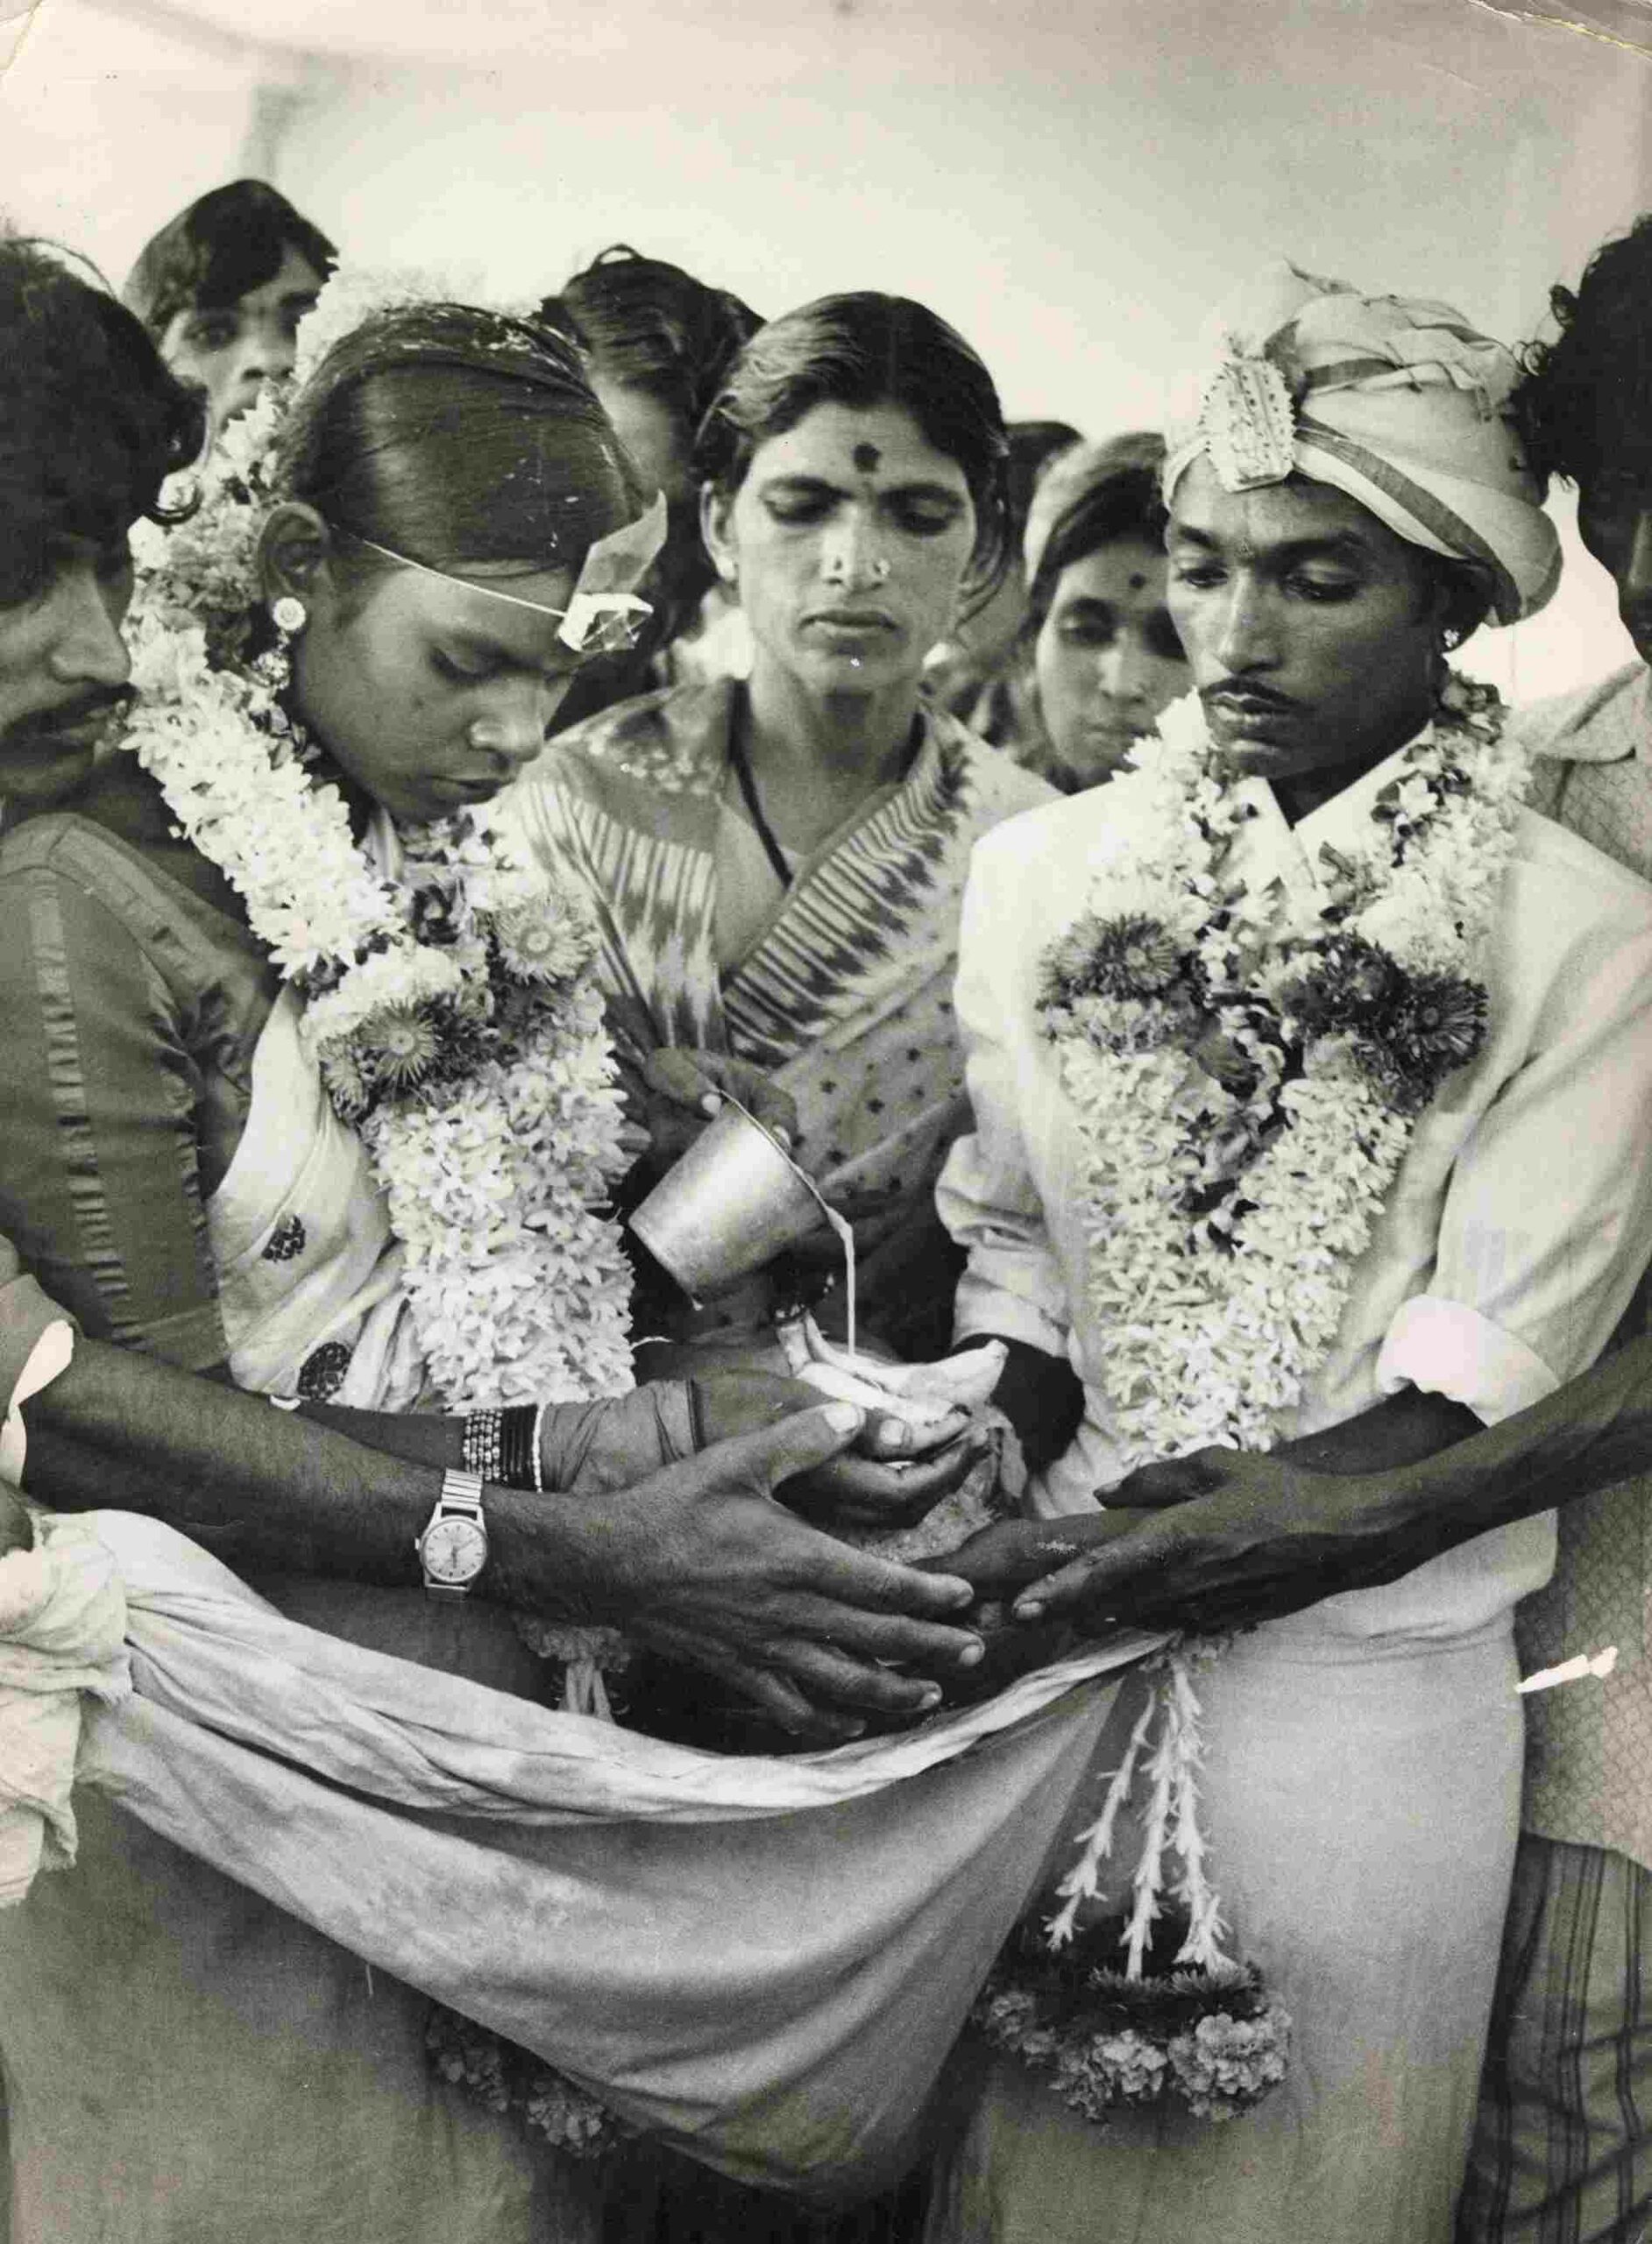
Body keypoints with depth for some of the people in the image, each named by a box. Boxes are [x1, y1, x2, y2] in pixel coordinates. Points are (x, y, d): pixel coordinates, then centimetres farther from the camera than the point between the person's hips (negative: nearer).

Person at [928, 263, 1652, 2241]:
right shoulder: (1041, 872, 1)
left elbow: (1483, 1374, -11)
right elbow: (1011, 1265, 4)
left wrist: (1186, 1532, -22)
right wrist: (971, 1523, -12)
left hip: (1362, 1669, -2)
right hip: (1052, 1634, 2)